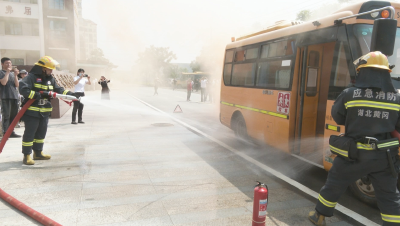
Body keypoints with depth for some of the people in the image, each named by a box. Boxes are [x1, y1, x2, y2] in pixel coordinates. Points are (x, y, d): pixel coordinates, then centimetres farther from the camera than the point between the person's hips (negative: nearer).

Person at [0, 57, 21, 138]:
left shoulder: (13, 73, 17)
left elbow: (17, 85, 8)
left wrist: (15, 75, -4)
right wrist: (8, 72, -9)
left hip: (14, 96, 6)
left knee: (14, 115, 9)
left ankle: (11, 132, 17)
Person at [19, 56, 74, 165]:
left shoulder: (50, 79, 11)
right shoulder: (31, 77, -12)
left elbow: (59, 90, 13)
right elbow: (23, 89, -22)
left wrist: (70, 94, 0)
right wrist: (39, 95, -27)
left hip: (44, 112, 8)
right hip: (32, 111, -8)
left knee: (41, 133, 16)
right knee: (29, 134, -2)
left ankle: (38, 153, 29)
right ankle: (27, 156, 7)